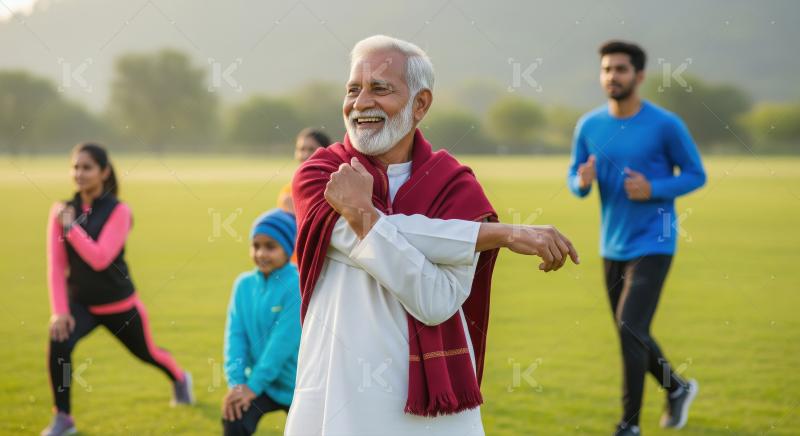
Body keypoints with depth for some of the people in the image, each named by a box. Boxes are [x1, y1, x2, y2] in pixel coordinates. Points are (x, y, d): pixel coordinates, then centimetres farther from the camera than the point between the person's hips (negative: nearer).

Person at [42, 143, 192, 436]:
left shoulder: (118, 211, -17)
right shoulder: (62, 211, -6)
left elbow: (100, 259, -28)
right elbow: (56, 265, -7)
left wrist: (70, 226, -30)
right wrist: (59, 310, -13)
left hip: (119, 304, -2)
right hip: (80, 302, 2)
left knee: (146, 353, 19)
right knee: (59, 344, -25)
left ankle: (180, 379, 55)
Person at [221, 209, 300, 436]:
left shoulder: (298, 286, -20)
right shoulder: (244, 284, -4)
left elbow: (283, 341, -23)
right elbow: (235, 335, -5)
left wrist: (253, 385, -23)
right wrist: (236, 381, -17)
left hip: (295, 383, -3)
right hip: (257, 380, 3)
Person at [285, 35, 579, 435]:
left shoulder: (456, 186, -2)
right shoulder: (317, 175, -1)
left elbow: (437, 302, -15)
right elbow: (363, 238, -20)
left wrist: (363, 216, -23)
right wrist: (503, 233, -20)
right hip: (335, 401, 0)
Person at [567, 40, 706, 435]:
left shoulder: (665, 125, -11)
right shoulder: (589, 126, 0)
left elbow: (696, 175, -3)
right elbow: (574, 179, 9)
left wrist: (653, 189, -19)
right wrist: (583, 182, -15)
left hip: (653, 246, -5)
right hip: (613, 247, 5)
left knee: (630, 329, -16)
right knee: (632, 335, 14)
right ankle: (677, 388, 42)